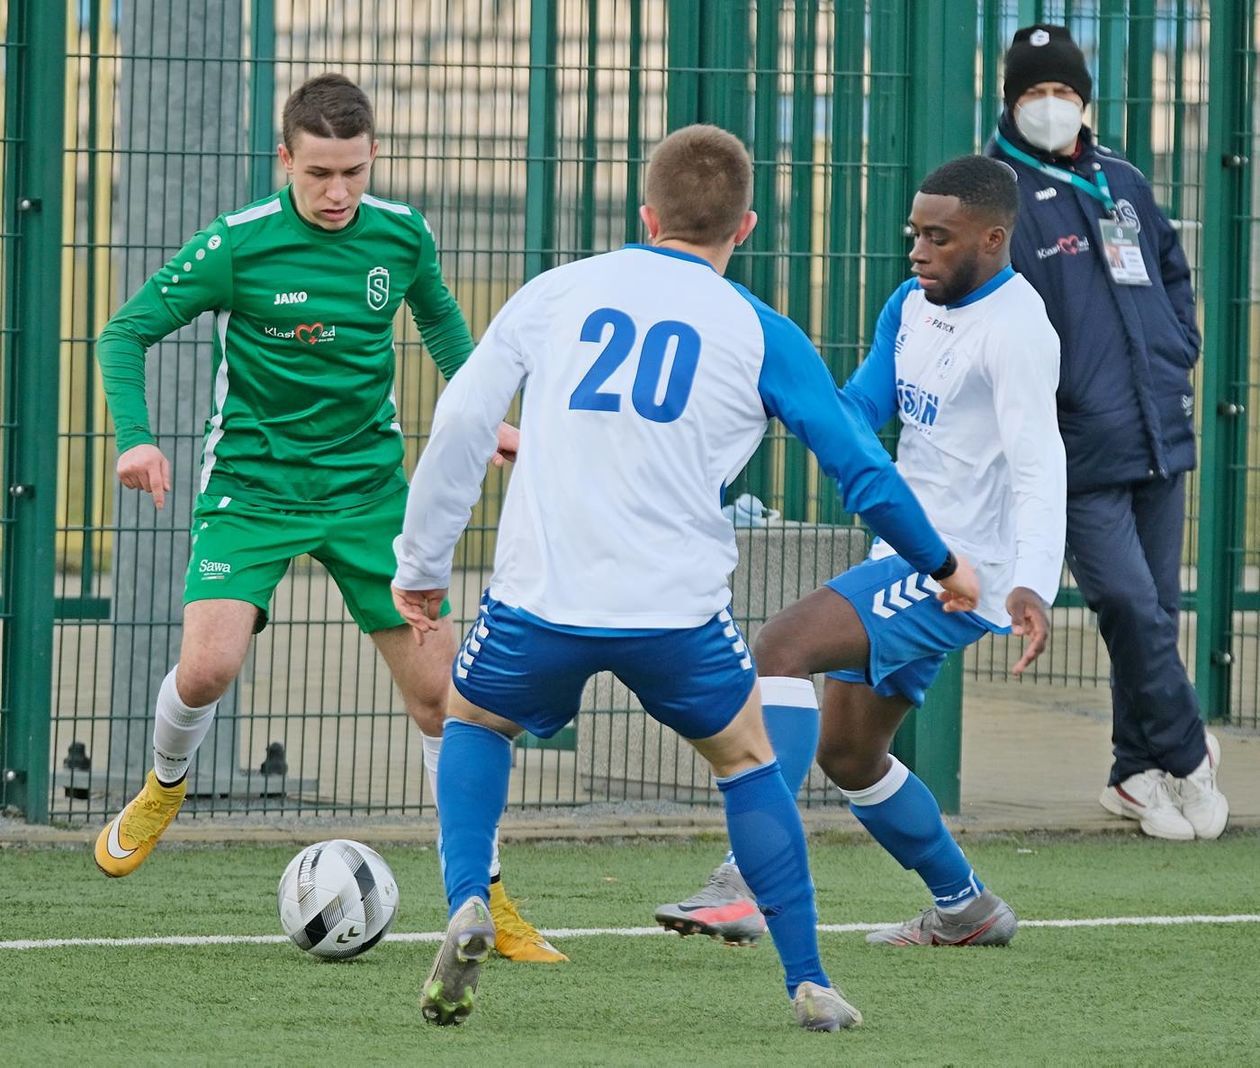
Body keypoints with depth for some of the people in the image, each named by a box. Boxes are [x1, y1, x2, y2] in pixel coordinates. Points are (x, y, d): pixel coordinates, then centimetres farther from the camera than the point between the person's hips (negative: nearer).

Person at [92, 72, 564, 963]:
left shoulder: (402, 235, -2)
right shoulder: (237, 245, -13)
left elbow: (440, 318, 20)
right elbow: (128, 331, -6)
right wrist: (136, 438, -20)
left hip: (367, 484, 3)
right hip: (252, 482, -3)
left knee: (439, 689, -3)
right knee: (208, 665, -21)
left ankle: (486, 897, 10)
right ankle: (164, 789, 15)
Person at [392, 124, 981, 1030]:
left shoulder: (553, 293, 9)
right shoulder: (759, 334, 6)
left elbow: (461, 424, 5)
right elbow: (861, 468, 9)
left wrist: (424, 563, 14)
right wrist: (941, 564, 24)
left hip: (539, 601, 1)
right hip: (679, 609, 0)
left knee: (474, 720, 28)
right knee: (747, 759, 23)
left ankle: (468, 906, 4)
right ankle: (809, 983, 18)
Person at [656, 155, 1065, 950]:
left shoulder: (1014, 329, -18)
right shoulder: (913, 305, 10)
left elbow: (1038, 465, -27)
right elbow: (857, 413, 15)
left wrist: (1033, 587, -40)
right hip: (905, 557, 10)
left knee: (784, 646, -26)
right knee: (847, 753, 17)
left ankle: (749, 883, -33)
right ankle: (966, 909, 35)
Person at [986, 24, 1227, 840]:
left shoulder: (1124, 183, 14)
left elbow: (1173, 271, 27)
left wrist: (1179, 353, 14)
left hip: (1160, 435, 6)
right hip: (1080, 447, -6)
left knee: (1155, 611, 10)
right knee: (1132, 607, -12)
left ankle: (1139, 773, 20)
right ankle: (1188, 757, 3)